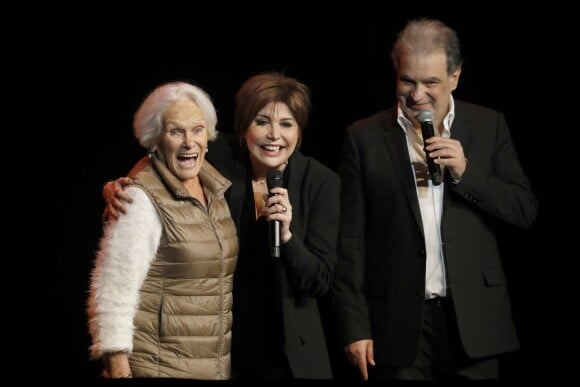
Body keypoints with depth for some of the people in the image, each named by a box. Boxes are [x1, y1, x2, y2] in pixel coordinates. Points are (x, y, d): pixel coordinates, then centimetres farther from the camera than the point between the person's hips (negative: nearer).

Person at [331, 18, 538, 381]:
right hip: (399, 324, -1)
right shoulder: (365, 137, 2)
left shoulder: (488, 126, 5)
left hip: (474, 320, 1)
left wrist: (465, 172, -13)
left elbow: (526, 211, 2)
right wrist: (354, 327, -4)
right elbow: (351, 240, 1)